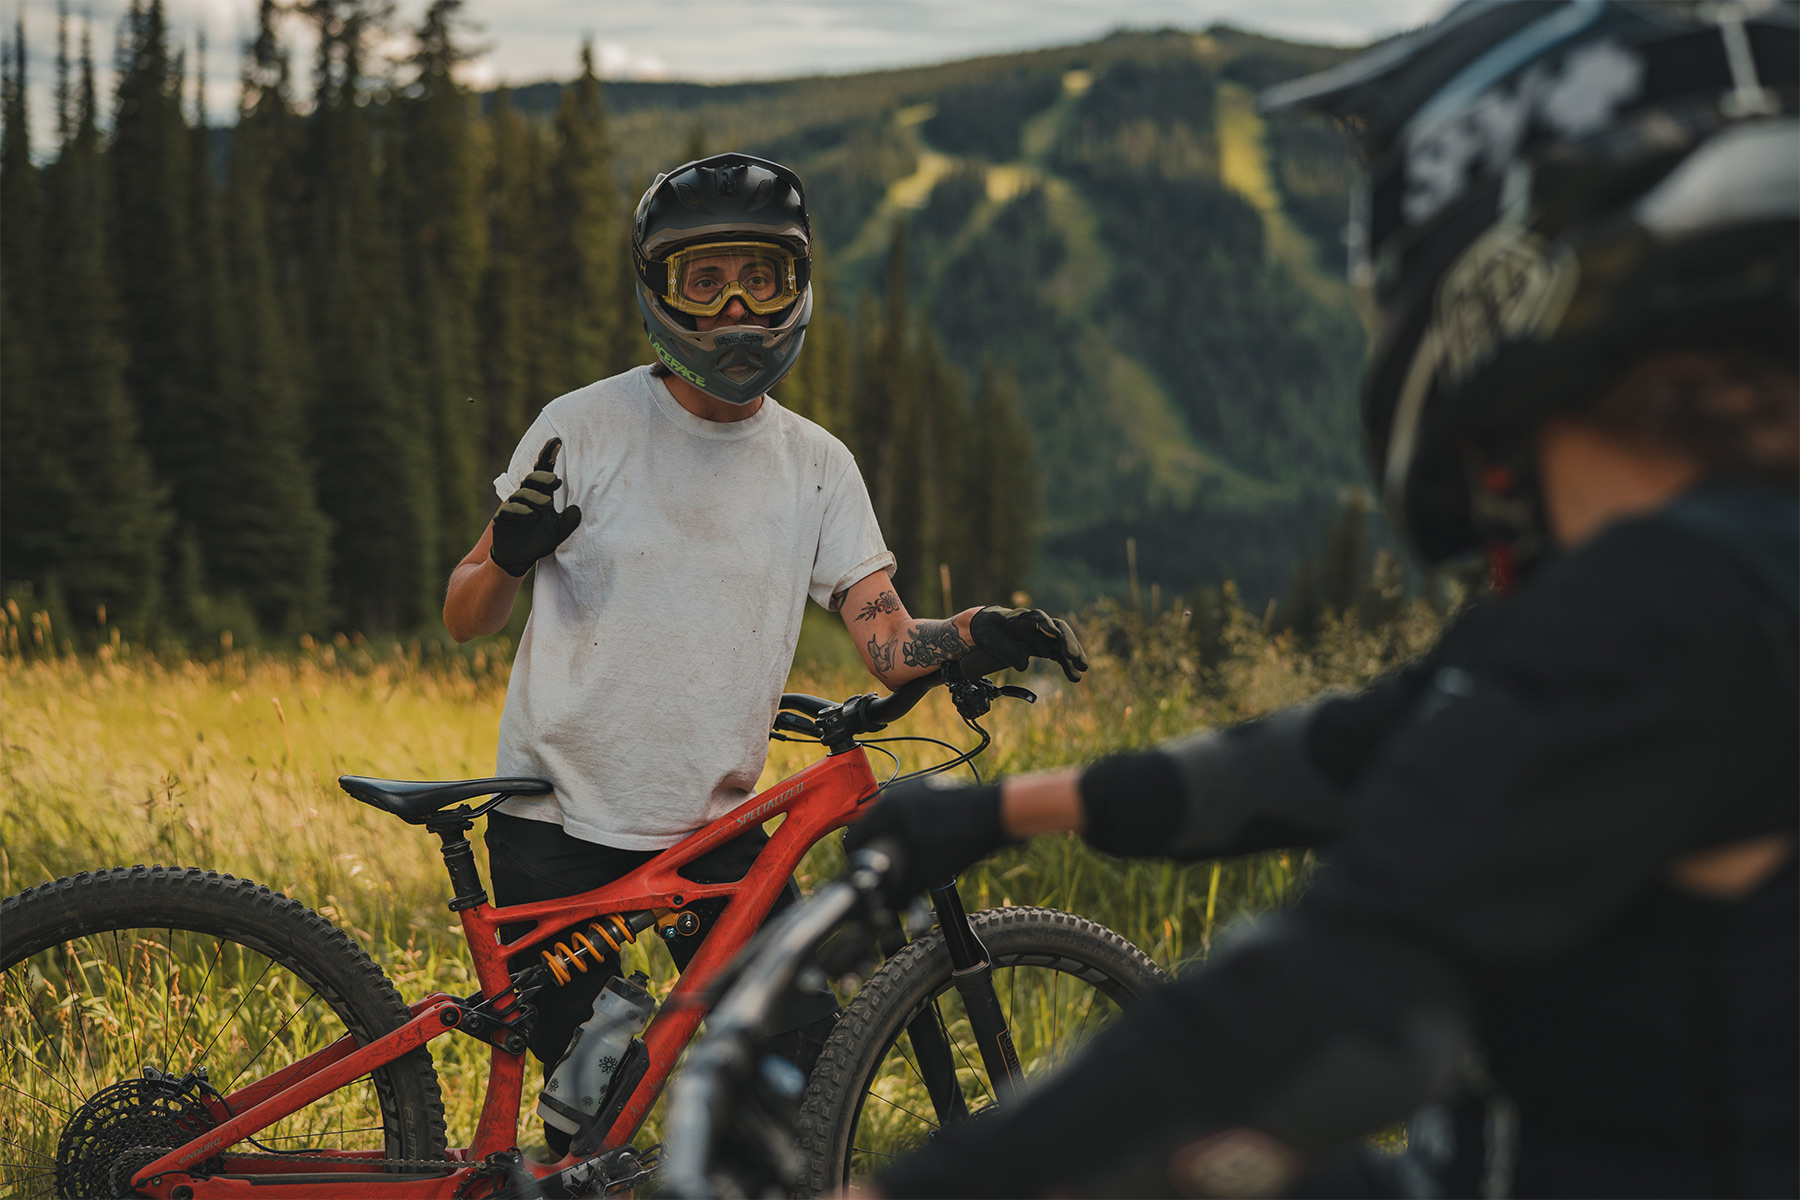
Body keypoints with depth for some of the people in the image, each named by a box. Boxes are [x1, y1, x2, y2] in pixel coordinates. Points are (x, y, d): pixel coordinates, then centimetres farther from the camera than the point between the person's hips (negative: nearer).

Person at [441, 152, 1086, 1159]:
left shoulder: (817, 466, 3)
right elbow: (467, 621, -2)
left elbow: (892, 644, -3)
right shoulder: (585, 428, -5)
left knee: (803, 1041, -8)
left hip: (715, 826, 3)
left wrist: (984, 636, -24)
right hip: (563, 822, -2)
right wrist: (509, 555, -24)